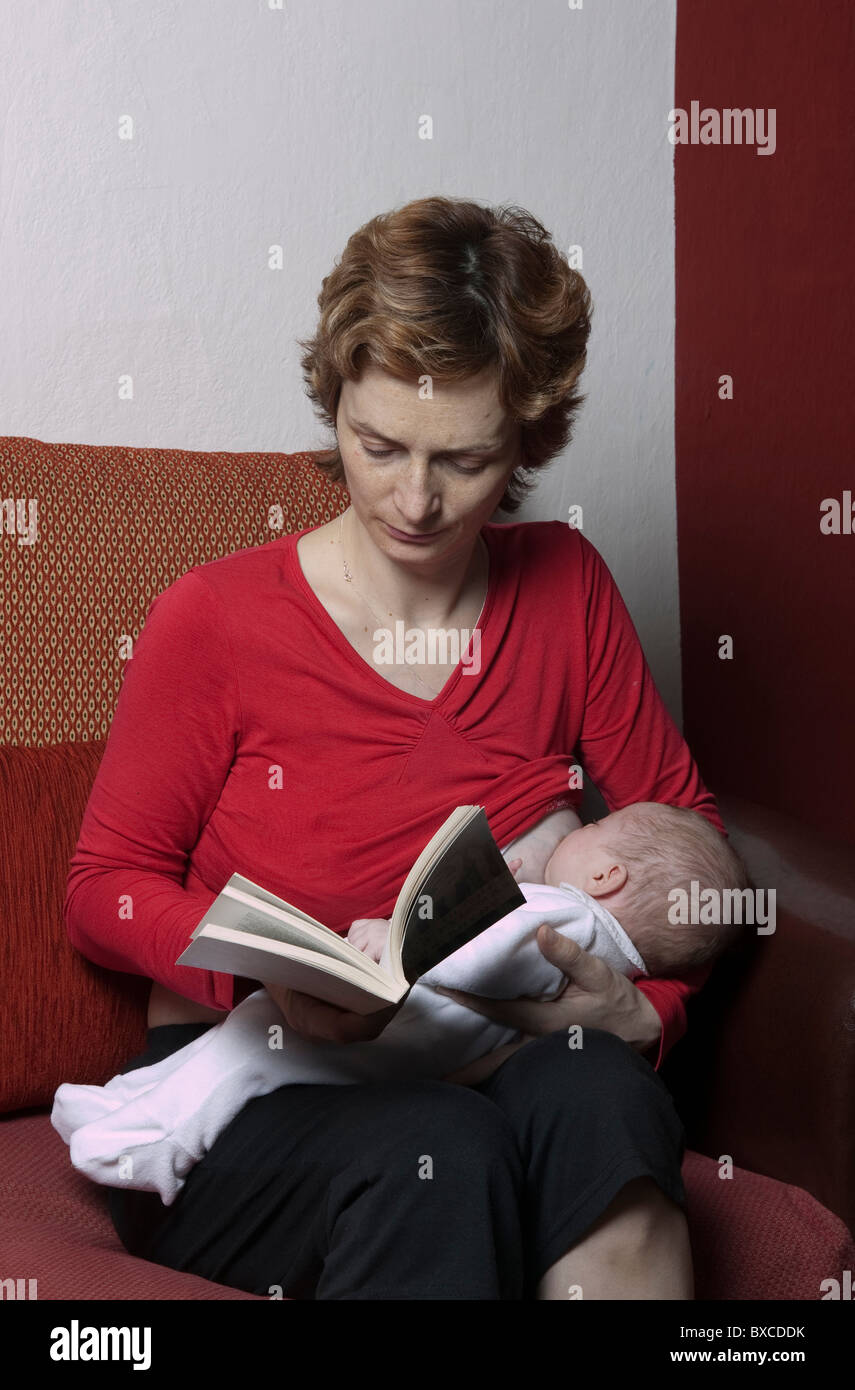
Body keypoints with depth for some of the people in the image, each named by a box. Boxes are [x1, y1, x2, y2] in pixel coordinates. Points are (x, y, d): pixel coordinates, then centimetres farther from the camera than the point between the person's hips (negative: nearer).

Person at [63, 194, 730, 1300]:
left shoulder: (565, 587, 3)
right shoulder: (215, 619, -7)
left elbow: (682, 824, 12)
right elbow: (105, 888, 0)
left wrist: (648, 1003, -7)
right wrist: (270, 978, -20)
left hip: (476, 1069, 3)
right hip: (239, 1086, -2)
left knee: (600, 1094, -32)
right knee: (439, 1151, -35)